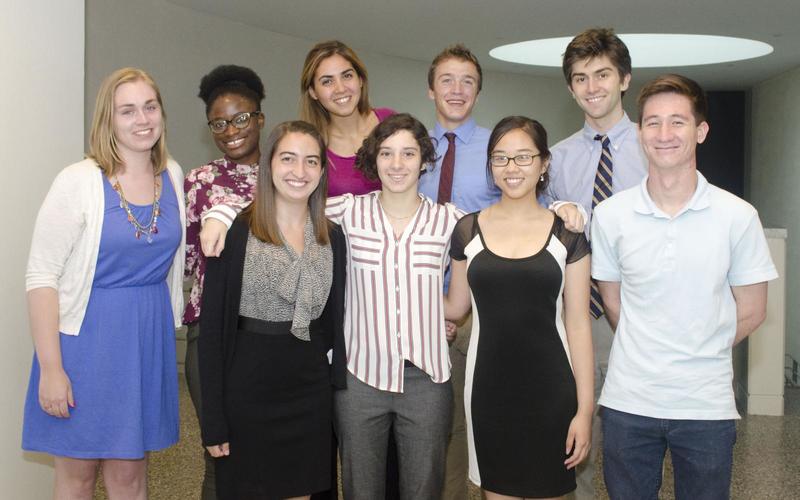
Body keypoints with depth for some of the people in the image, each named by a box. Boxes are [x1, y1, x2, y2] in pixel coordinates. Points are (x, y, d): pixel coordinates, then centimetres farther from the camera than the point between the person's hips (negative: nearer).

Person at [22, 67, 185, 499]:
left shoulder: (172, 176, 4)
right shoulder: (78, 181, -11)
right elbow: (41, 277, -13)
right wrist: (50, 368, -16)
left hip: (150, 337, 4)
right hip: (86, 338, -4)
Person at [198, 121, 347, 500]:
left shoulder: (332, 238, 5)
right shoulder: (236, 233, -9)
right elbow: (213, 326, -9)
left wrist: (338, 387, 6)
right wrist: (213, 420, -10)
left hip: (310, 392, 4)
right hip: (248, 389, -4)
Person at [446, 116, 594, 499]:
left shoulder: (566, 234, -2)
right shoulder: (467, 230, 2)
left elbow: (577, 325, -2)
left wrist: (585, 408, -5)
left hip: (548, 389, -1)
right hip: (489, 388, 1)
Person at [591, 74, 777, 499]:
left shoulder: (738, 216, -6)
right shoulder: (610, 215, -4)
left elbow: (750, 312, 3)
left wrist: (698, 356, 5)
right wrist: (648, 354, 6)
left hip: (707, 404, -1)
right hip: (627, 401, 1)